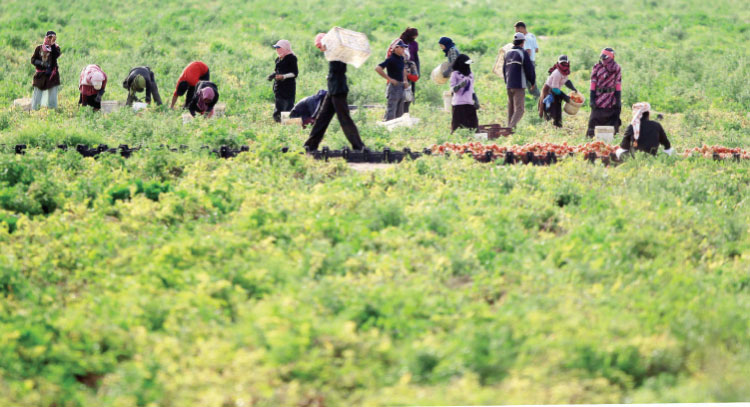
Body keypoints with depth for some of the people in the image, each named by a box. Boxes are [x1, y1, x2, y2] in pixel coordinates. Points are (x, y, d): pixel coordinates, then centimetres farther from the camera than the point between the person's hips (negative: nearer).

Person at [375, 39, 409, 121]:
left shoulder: (401, 58, 10)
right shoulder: (391, 59, -15)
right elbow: (378, 68, -24)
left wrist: (405, 80, 14)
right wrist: (389, 79, -19)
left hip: (401, 86, 9)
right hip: (394, 86, -9)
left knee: (399, 114, 14)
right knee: (391, 112, -9)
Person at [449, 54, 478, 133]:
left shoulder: (470, 74, 16)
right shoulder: (455, 74, -2)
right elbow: (453, 89, -6)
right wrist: (460, 85, -24)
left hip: (469, 103, 6)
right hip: (458, 104, -6)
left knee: (473, 123, 0)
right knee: (458, 126, -8)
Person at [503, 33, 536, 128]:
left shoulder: (508, 53, 13)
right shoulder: (523, 53, -7)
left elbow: (504, 69, 19)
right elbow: (529, 69, -7)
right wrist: (533, 82, 8)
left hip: (509, 85, 7)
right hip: (519, 85, -7)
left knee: (511, 109, 15)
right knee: (519, 109, -9)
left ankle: (510, 127, 15)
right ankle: (511, 127, -24)